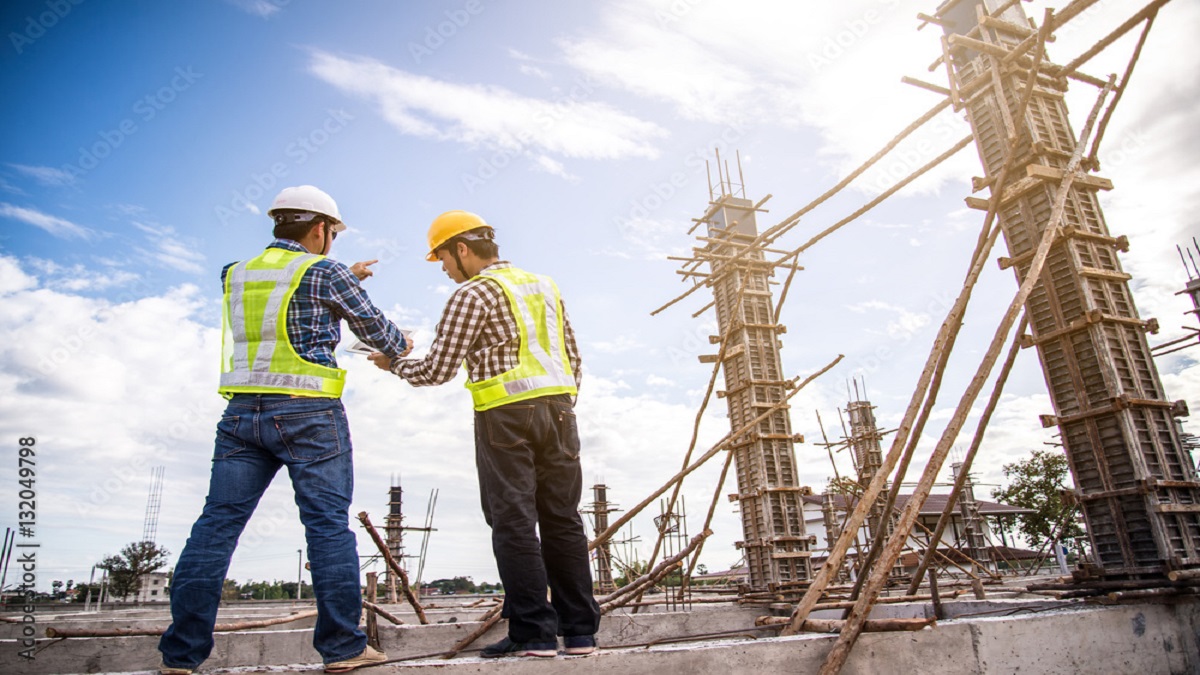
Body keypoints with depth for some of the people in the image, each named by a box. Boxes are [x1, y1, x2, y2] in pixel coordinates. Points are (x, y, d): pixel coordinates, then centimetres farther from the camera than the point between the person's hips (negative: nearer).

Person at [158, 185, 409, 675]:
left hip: (242, 413, 6)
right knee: (328, 524, -1)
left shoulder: (236, 274, 15)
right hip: (308, 414, -5)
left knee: (217, 524, 7)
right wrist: (400, 346, 27)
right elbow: (374, 330, 6)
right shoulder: (326, 272, -2)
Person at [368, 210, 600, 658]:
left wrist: (393, 364, 14)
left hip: (506, 416, -6)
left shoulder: (473, 294, -4)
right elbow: (572, 357, 18)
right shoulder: (544, 285, 18)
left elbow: (437, 369, -4)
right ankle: (580, 630, 11)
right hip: (558, 410, 7)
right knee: (563, 520, 7)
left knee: (514, 523, 0)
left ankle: (533, 633, 2)